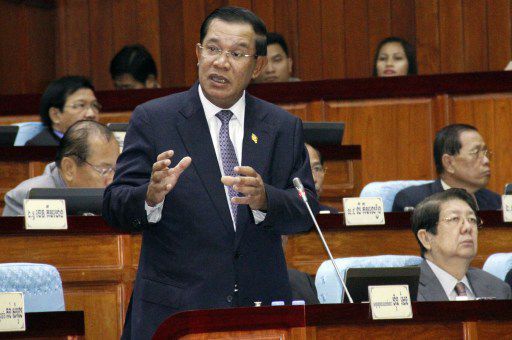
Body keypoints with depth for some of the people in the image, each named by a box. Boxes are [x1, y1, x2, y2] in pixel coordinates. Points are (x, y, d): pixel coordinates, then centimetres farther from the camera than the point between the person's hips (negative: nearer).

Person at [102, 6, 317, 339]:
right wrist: (151, 196, -25)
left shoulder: (284, 127, 8)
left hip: (262, 308, 2)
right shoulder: (153, 119, 1)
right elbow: (114, 207, -4)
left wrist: (264, 199, -20)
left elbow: (306, 212, 1)